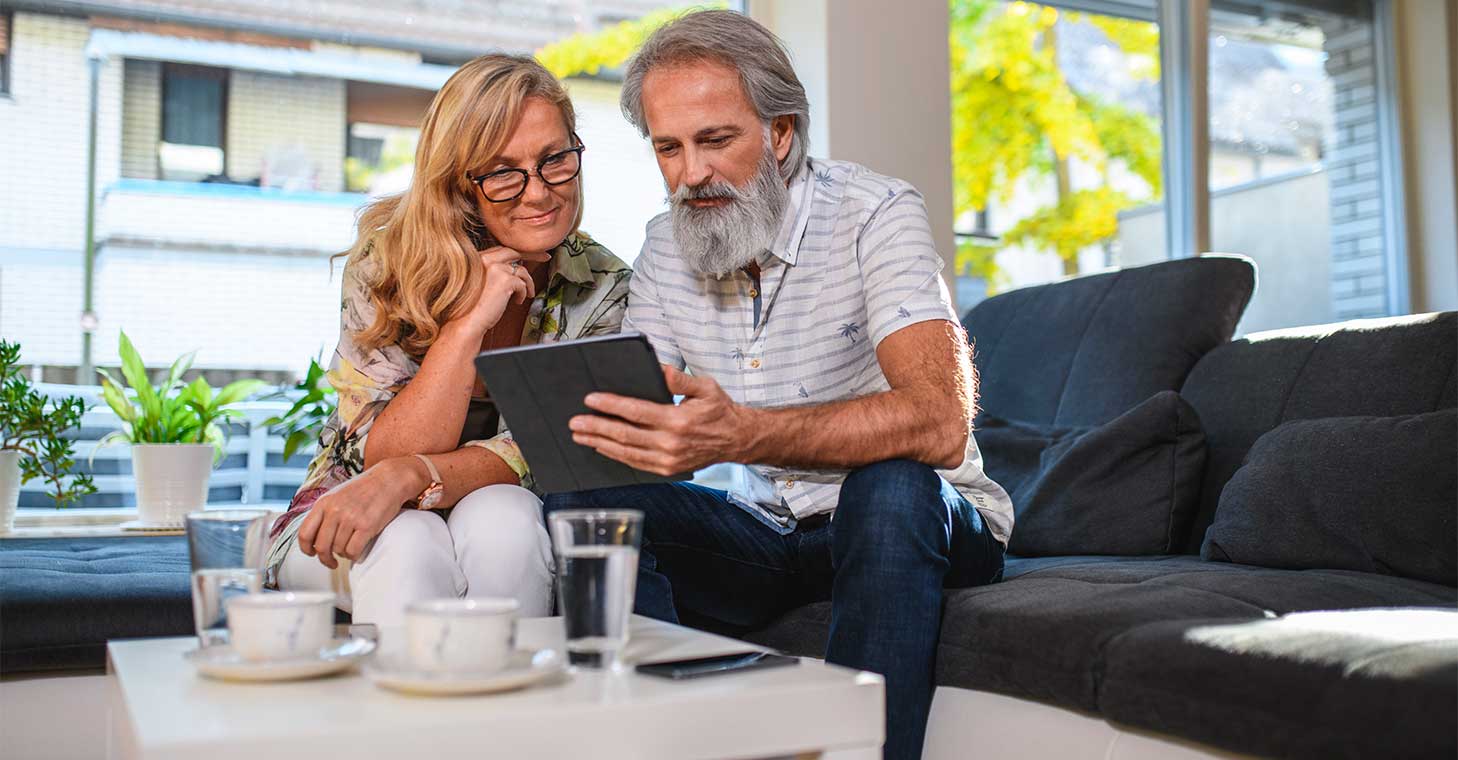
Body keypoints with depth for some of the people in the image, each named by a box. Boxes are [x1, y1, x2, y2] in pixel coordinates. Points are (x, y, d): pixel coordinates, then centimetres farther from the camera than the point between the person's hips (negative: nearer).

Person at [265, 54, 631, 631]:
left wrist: (408, 477, -34)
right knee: (407, 542, -35)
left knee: (501, 516, -33)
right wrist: (469, 319, -30)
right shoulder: (386, 263, -15)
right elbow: (385, 457, -19)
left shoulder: (602, 288, -9)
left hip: (506, 532, 2)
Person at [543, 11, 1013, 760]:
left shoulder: (876, 213, -16)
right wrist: (600, 424, -24)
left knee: (890, 485, -37)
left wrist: (740, 435, -45)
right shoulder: (664, 247, 2)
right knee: (582, 503, -15)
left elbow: (940, 425, -31)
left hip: (912, 525, -4)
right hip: (767, 536, 5)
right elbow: (639, 418, 2)